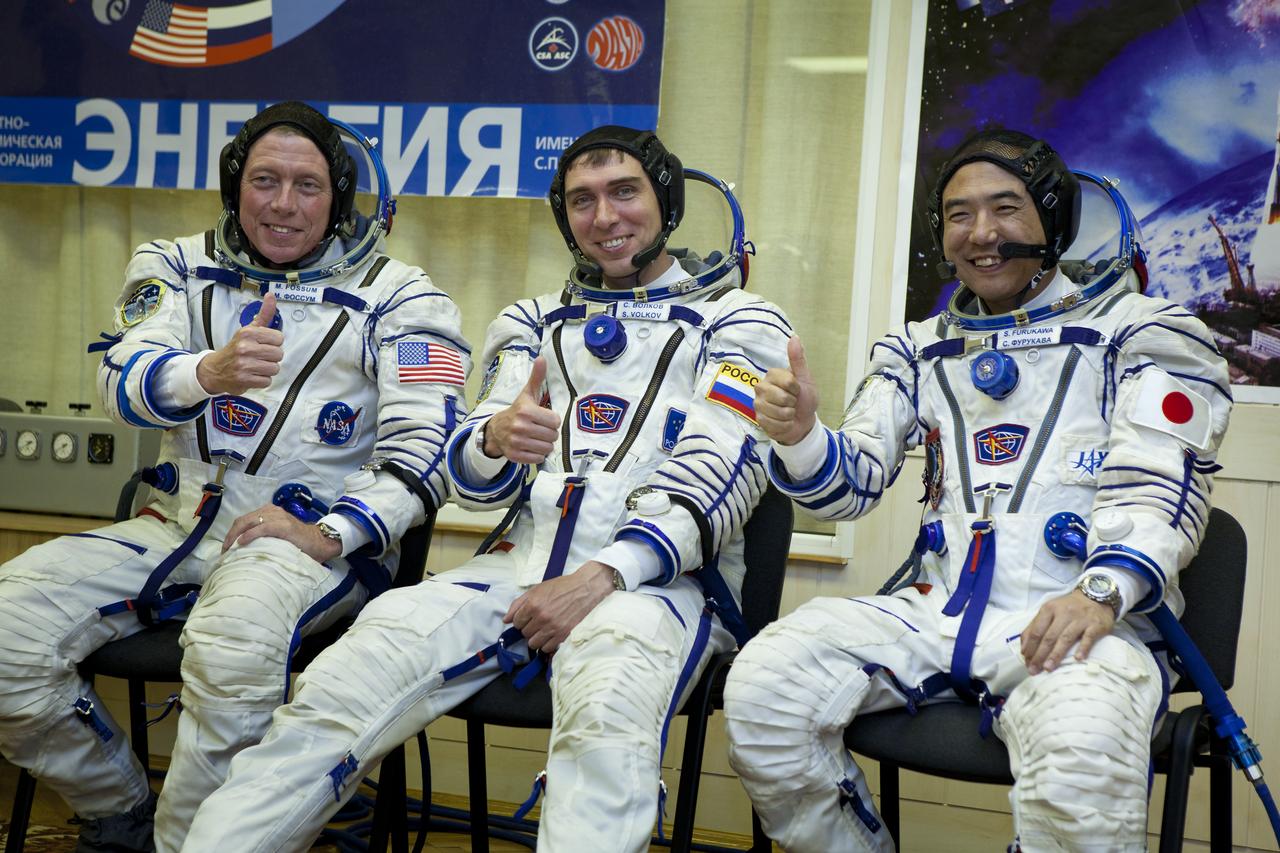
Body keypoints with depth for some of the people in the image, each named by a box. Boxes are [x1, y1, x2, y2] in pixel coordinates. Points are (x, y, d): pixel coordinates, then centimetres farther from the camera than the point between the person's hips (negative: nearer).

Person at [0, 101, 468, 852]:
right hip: (181, 525, 5)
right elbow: (126, 383, -4)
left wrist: (329, 534, -19)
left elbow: (424, 448, -4)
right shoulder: (179, 268, 13)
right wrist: (210, 373, -28)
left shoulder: (395, 296, 4)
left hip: (317, 535, -4)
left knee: (235, 639, -37)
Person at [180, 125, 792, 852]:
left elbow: (720, 473, -4)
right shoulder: (534, 322, 23)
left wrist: (604, 575, -18)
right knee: (341, 687, -21)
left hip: (664, 577, -3)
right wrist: (497, 438, -13)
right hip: (524, 563, 4)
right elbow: (474, 480, 13)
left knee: (610, 703, -39)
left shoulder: (739, 321, 11)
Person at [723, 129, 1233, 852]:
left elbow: (1160, 486, -5)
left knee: (1079, 754, -38)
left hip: (1078, 619, -4)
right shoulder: (920, 350, 20)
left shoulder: (1138, 331, 7)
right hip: (935, 607, 5)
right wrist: (799, 435, -9)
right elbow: (853, 484, 15)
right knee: (761, 687, -18)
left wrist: (1102, 591, -24)